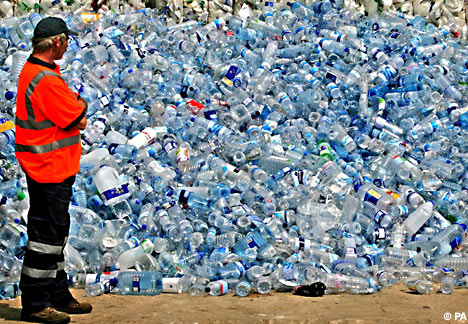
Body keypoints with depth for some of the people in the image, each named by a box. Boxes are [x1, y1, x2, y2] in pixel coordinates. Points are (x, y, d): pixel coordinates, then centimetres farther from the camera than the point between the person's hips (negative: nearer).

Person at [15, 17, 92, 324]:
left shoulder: (32, 71, 13)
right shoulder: (47, 80, -22)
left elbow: (64, 112, 17)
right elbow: (79, 120, -18)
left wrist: (75, 105, -1)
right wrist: (81, 105, 1)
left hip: (53, 169, 11)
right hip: (50, 169, -11)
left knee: (55, 232, 17)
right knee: (46, 234, -4)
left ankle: (58, 297, 28)